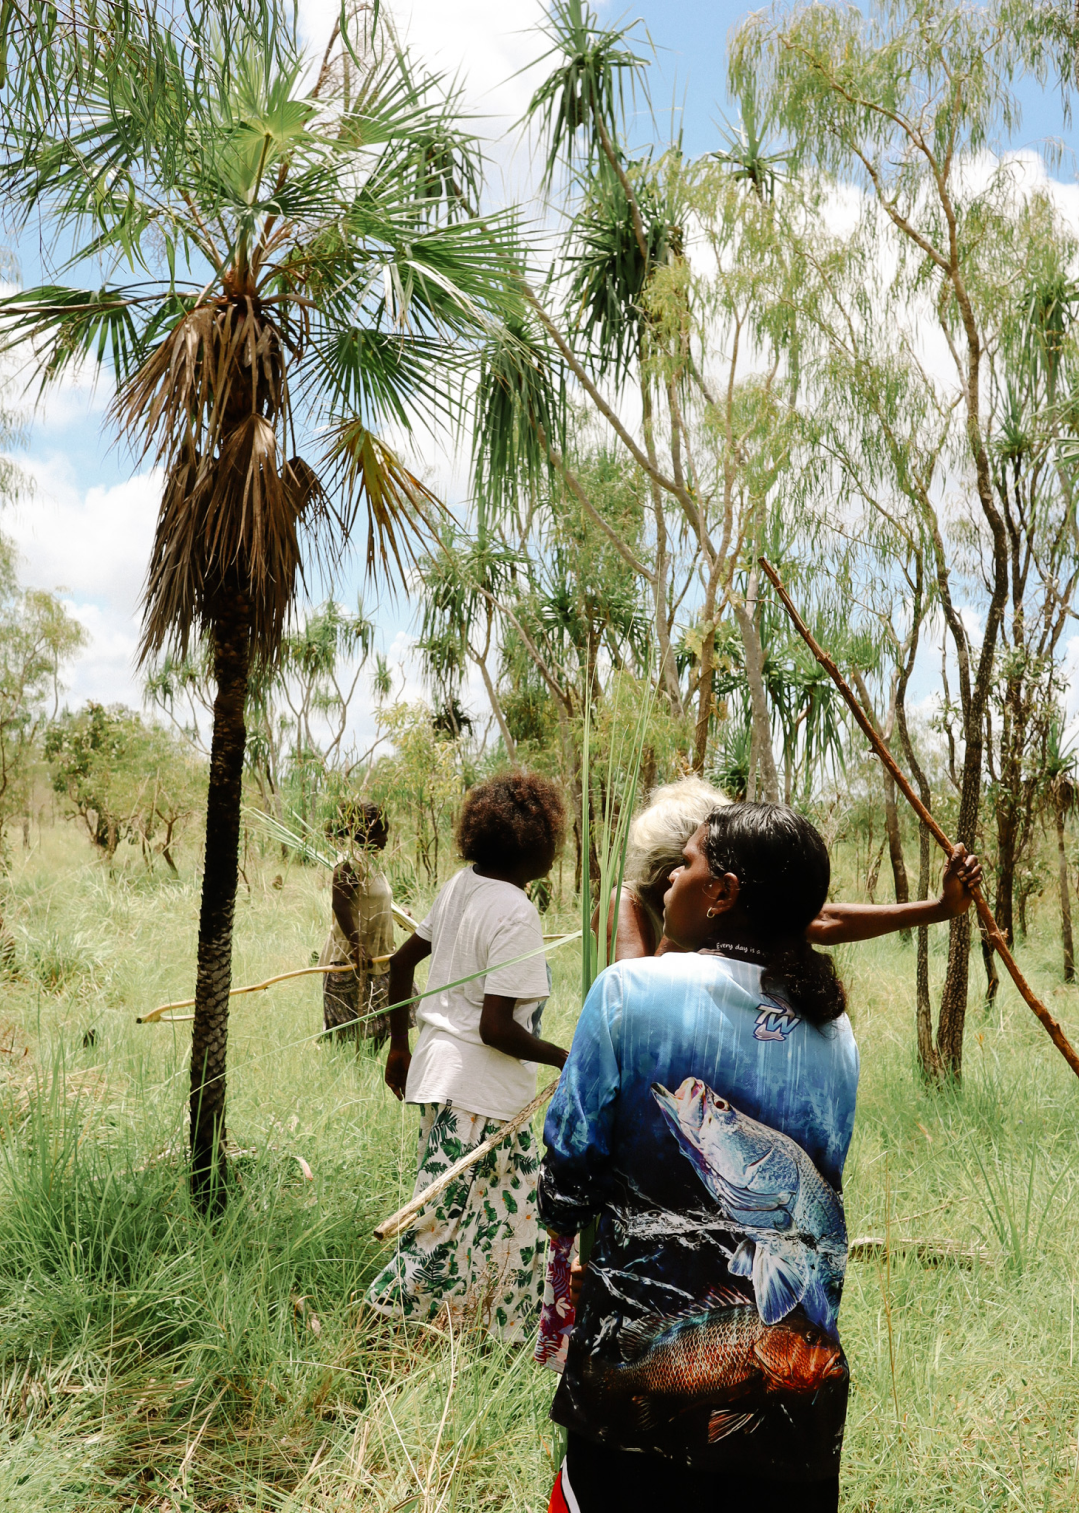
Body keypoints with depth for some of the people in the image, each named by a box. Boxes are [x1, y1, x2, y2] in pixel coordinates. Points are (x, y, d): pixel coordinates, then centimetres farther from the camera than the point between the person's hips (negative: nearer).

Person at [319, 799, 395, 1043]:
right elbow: (339, 905, -24)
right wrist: (357, 947, -27)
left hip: (376, 956, 10)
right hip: (352, 959, -10)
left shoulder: (367, 859, 13)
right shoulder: (351, 861, -18)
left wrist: (398, 916, 32)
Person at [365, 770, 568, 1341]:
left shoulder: (460, 886, 4)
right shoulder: (515, 913, -21)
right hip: (478, 1092, -9)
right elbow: (496, 1028, -23)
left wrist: (399, 1044, 23)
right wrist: (567, 1059, -10)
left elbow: (401, 962, 13)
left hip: (439, 1069, 9)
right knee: (448, 1229, 4)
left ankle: (513, 1331, 34)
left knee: (515, 1213, 21)